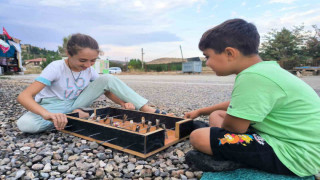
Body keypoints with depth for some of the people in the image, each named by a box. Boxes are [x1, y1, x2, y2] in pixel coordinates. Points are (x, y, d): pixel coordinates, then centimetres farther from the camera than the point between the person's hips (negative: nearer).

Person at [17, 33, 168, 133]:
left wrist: (123, 103, -24)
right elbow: (24, 96, -31)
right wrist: (47, 114, -52)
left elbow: (106, 89, -2)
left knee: (108, 79, -18)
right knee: (25, 124, -38)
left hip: (76, 103, 3)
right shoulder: (56, 68, -24)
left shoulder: (89, 70, -10)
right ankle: (75, 116, -20)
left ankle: (149, 110, -24)